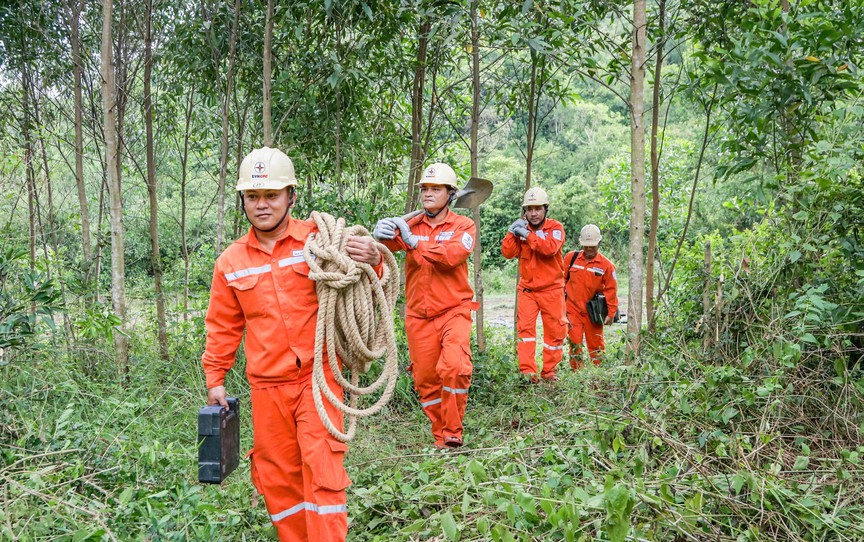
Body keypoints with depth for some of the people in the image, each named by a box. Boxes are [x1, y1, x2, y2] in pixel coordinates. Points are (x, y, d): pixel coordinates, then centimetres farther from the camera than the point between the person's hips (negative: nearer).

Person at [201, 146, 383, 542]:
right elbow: (223, 327, 14)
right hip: (267, 386, 4)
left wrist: (373, 262, -21)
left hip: (317, 375, -3)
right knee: (276, 476, 12)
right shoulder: (231, 261, 6)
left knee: (321, 467, -7)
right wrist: (215, 379, 13)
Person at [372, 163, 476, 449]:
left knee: (454, 367, -22)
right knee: (426, 379, 8)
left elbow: (453, 254, -20)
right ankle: (440, 436, 25)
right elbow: (393, 242, -14)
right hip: (418, 315, 3)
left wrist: (414, 241, -27)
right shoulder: (411, 225, 7)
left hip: (453, 310, -3)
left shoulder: (463, 225, 0)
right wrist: (384, 234, -37)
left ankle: (453, 432, -3)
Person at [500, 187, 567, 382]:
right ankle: (528, 371, -12)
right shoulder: (520, 227, 5)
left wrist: (527, 234, -26)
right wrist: (512, 232, -19)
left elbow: (550, 248, -25)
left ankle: (549, 371, 17)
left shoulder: (555, 227, -5)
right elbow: (508, 252, -7)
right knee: (525, 327, -11)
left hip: (551, 289, -1)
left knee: (555, 331, 4)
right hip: (527, 289, 2)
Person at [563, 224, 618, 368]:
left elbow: (611, 290, -1)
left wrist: (611, 313, -1)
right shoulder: (571, 257, -1)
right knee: (575, 342, -1)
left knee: (596, 343, 9)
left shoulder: (606, 265, -4)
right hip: (573, 309, 0)